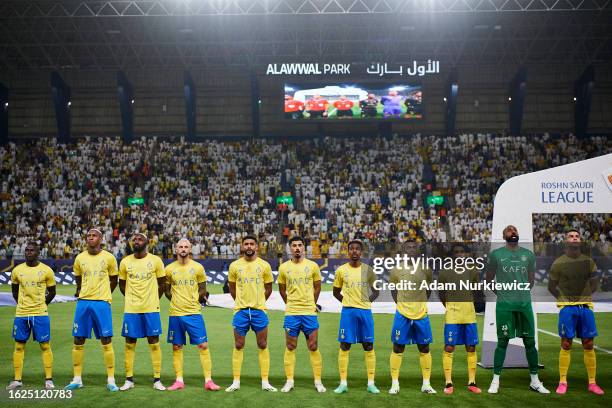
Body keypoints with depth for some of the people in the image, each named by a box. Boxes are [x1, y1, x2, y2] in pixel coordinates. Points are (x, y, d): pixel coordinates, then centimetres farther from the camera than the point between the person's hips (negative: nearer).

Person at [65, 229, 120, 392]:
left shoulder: (109, 258, 0)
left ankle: (111, 380, 2)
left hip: (102, 303, -3)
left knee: (106, 342, -3)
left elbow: (113, 280, 12)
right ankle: (77, 379, 16)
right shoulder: (80, 258, 6)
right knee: (78, 341, 5)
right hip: (83, 302, 3)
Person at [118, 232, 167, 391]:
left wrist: (154, 299, 8)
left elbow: (162, 283, 8)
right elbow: (122, 284, 15)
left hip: (151, 309, -1)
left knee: (154, 343, 1)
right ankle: (129, 380, 14)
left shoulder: (156, 260, -2)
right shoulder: (125, 262, 3)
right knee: (130, 344, 5)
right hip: (131, 309, 2)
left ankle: (157, 380, 7)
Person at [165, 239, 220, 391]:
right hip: (175, 313, 1)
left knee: (203, 345, -5)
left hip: (194, 312, -1)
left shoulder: (198, 267, 2)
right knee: (176, 347, 6)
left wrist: (196, 299, -2)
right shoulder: (169, 269, 4)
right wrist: (176, 301, 2)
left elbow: (202, 289, 11)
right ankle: (179, 380, 16)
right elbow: (166, 289, 14)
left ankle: (208, 380, 0)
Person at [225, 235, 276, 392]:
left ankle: (265, 382, 9)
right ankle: (236, 382, 10)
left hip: (259, 310, 0)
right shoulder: (234, 265, 2)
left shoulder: (264, 265, 1)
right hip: (241, 311, 0)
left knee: (263, 345, 3)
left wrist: (258, 301, 11)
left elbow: (268, 288, 11)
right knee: (238, 346, 3)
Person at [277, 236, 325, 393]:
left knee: (313, 347, 2)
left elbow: (317, 287, 12)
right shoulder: (284, 267, 3)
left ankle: (318, 381, 10)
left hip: (309, 312, -1)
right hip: (291, 313, 1)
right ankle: (289, 381, 12)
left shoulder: (313, 266, 1)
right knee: (290, 347, 4)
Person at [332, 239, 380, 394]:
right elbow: (336, 291, 12)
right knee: (344, 346, -1)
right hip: (347, 311, -1)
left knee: (369, 347, 3)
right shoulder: (341, 270, 2)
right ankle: (343, 383, 5)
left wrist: (368, 300, -2)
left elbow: (375, 291, 12)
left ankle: (371, 383, 9)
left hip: (365, 311, 1)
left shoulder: (368, 270, 4)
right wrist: (346, 301, 0)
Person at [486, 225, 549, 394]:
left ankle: (535, 381, 17)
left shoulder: (528, 254, 10)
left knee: (530, 342, 6)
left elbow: (531, 279, 19)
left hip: (525, 303, 3)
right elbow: (489, 280, 8)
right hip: (504, 305, -3)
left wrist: (522, 293, 10)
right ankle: (496, 380, 9)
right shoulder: (496, 254, 1)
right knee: (502, 342, 0)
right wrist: (502, 293, 6)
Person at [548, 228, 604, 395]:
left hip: (585, 306, 3)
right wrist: (564, 299, 1)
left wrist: (583, 297, 9)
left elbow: (593, 284, 16)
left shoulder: (589, 262, 5)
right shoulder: (558, 263, -3)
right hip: (567, 307, -3)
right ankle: (562, 382, 5)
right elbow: (551, 287, 6)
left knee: (589, 345, 5)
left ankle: (592, 383, 12)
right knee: (566, 345, -2)